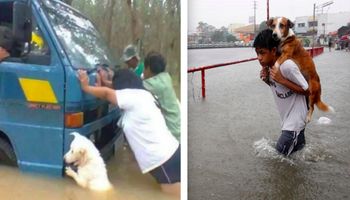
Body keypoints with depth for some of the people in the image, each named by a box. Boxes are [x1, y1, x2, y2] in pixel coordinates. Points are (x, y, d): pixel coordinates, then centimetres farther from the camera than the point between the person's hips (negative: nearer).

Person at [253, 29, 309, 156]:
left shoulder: (288, 66, -26)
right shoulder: (267, 66, -3)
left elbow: (306, 91, -19)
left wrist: (282, 80, -27)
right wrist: (267, 80, -8)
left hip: (295, 119, -8)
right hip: (286, 118, 8)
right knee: (298, 148, 22)